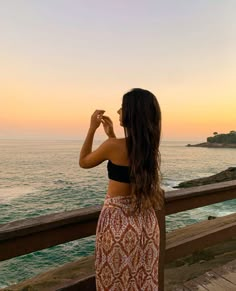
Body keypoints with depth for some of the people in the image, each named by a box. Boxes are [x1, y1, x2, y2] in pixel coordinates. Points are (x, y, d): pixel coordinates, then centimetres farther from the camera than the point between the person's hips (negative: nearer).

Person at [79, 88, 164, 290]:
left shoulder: (114, 146, -20)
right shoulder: (151, 146, -1)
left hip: (118, 220, -6)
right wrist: (111, 135, 16)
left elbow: (83, 162, -1)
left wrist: (92, 128, 2)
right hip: (146, 220, 6)